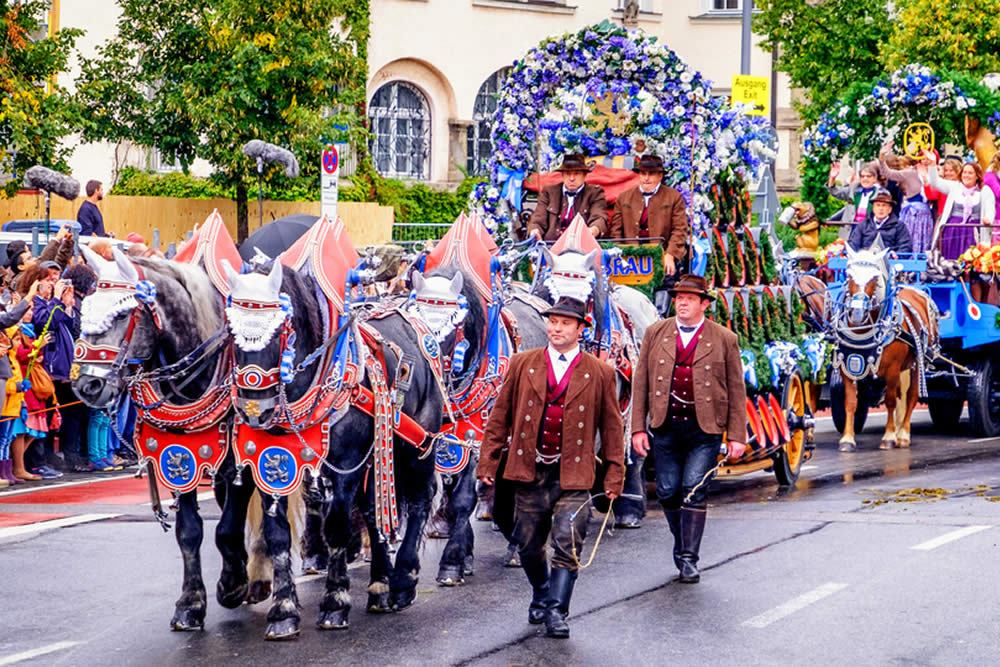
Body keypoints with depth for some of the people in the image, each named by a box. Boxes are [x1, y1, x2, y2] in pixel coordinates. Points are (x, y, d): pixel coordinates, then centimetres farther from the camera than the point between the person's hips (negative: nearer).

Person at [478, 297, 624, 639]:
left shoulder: (600, 373, 3)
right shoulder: (523, 364, 6)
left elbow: (612, 427, 6)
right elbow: (500, 415, 7)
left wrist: (615, 473, 4)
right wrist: (489, 459, 3)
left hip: (574, 474, -2)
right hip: (530, 472, 2)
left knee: (567, 546, -10)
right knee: (528, 546, 12)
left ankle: (556, 612, -5)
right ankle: (541, 597, 35)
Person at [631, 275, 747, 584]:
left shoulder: (724, 339, 3)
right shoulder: (655, 333, 8)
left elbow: (736, 390, 4)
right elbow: (641, 383, 7)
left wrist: (736, 436, -1)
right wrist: (638, 428, 1)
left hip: (705, 430, -2)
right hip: (665, 427, 2)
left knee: (694, 491, -8)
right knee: (667, 492, 5)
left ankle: (688, 558, -2)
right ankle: (682, 542, 29)